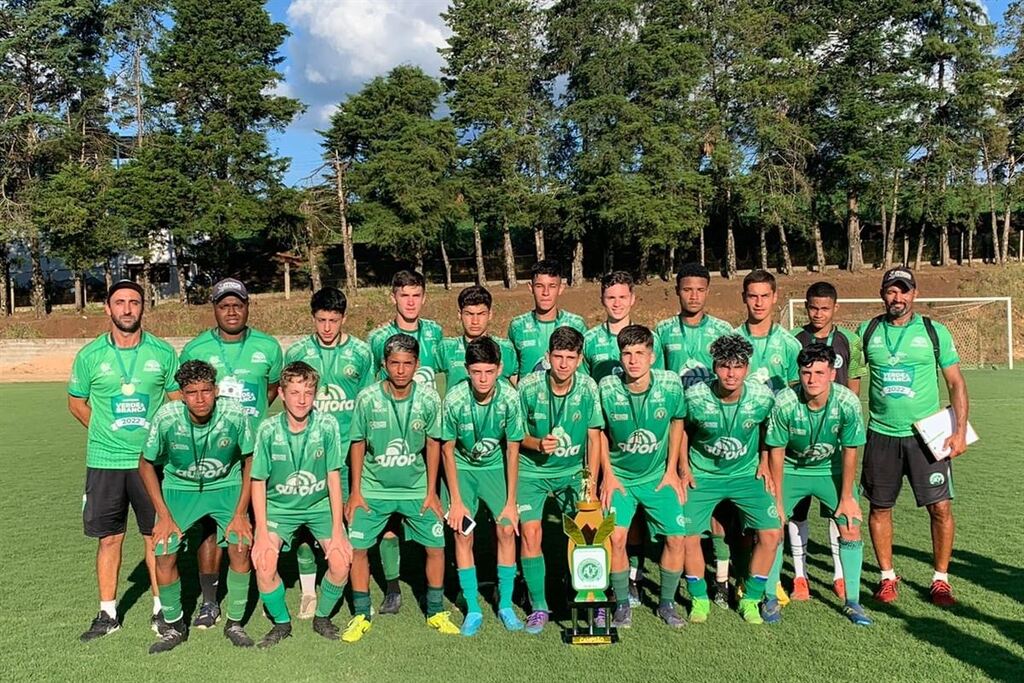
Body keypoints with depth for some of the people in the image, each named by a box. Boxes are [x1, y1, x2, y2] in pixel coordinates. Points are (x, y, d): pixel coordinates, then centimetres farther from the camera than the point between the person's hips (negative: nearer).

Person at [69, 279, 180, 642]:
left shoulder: (163, 352, -1)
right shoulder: (90, 355, 0)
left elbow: (178, 401, 8)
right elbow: (76, 403, 12)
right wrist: (107, 432, 6)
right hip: (105, 461, 1)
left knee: (157, 536, 7)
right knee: (109, 538, 9)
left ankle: (162, 608, 21)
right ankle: (108, 613, 23)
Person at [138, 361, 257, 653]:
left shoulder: (235, 414, -26)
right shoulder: (167, 418, -24)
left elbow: (250, 461, -10)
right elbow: (146, 465, -7)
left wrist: (240, 513, -12)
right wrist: (164, 516, -10)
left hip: (227, 486, -1)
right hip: (179, 488, 1)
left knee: (240, 547, -16)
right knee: (164, 554, -10)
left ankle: (235, 623, 6)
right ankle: (174, 626, 16)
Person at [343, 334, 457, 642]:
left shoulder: (428, 398, -11)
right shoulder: (367, 398, -14)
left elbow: (433, 444, -1)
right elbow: (358, 444, -3)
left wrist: (431, 491, -1)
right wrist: (356, 491, -3)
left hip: (417, 488, 1)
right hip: (373, 488, 0)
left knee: (436, 546, 2)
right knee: (357, 547, -2)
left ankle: (436, 611, 23)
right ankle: (361, 615, 19)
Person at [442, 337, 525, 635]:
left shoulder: (509, 398, -24)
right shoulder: (454, 399, -26)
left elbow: (512, 449, -13)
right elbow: (448, 449, -13)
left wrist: (511, 501, -11)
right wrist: (456, 501, -13)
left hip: (496, 466, 1)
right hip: (462, 467, -1)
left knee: (507, 530, -8)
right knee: (462, 534, -8)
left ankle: (506, 605, 9)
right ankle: (473, 610, 5)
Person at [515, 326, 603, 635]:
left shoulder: (588, 388, -12)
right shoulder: (528, 386, -16)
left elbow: (594, 437, -5)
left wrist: (591, 480, -11)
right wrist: (537, 444, -25)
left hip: (573, 471, 1)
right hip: (532, 471, -1)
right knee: (531, 534, -8)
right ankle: (538, 607, 9)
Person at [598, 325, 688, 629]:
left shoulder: (670, 384, -16)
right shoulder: (607, 388, -17)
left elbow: (677, 422, 3)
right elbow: (599, 431, -1)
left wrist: (671, 471, 2)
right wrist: (607, 474, -4)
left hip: (658, 476, 1)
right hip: (619, 476, -1)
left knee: (677, 538, -4)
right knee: (616, 537, -14)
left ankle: (666, 603, 19)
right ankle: (622, 604, 9)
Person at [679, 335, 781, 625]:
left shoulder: (762, 396, -15)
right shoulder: (695, 396, -19)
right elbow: (682, 428, 2)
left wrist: (764, 463, 5)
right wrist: (683, 467, 0)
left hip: (747, 474, 1)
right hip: (702, 475, -1)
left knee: (772, 533, -10)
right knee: (686, 534, -8)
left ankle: (750, 599, 11)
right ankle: (699, 599, 16)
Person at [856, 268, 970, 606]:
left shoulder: (935, 331, 0)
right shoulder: (866, 331, 4)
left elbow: (956, 383, 3)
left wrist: (960, 431, -6)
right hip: (881, 435, 1)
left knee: (941, 507, -2)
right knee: (879, 508, 7)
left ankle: (940, 580, 17)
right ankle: (887, 577, 24)